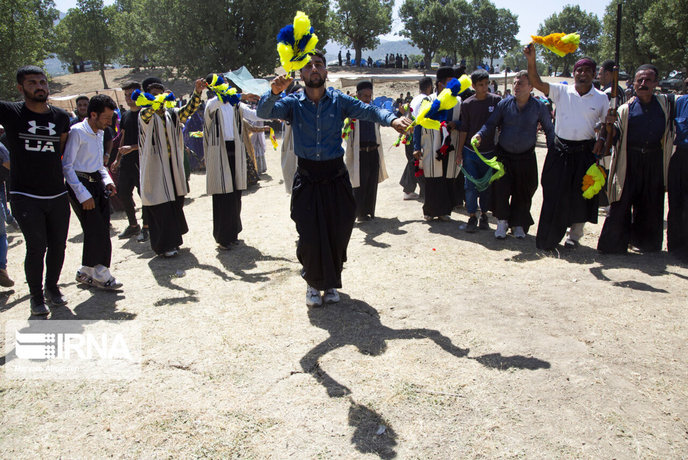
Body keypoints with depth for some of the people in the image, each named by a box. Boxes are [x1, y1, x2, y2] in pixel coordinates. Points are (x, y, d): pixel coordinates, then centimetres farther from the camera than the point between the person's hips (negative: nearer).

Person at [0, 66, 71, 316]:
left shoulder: (61, 117, 6)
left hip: (57, 194, 4)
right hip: (25, 197, -3)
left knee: (58, 245, 10)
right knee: (36, 247, -6)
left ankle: (52, 287, 31)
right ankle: (36, 296, 13)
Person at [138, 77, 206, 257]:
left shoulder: (171, 114, 11)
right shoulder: (145, 115, -4)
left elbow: (188, 109, 0)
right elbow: (147, 112, -27)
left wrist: (197, 92, -16)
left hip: (172, 165, 5)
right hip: (155, 166, -5)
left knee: (175, 203, 11)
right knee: (161, 207, -4)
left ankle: (173, 239, 26)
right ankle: (163, 245, 5)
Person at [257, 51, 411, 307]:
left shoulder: (338, 101, 0)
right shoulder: (293, 103, 0)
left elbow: (367, 111, -11)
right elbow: (264, 112, -14)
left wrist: (392, 119, -31)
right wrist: (274, 92, -35)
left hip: (335, 178, 1)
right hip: (307, 179, -1)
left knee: (338, 235, 6)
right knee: (309, 237, -1)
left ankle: (331, 283, 31)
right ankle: (313, 284, 26)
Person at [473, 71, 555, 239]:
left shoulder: (539, 107, -1)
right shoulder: (504, 104, -1)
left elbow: (549, 130, 7)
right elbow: (491, 124, 0)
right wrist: (480, 135, -20)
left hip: (526, 157, 0)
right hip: (503, 155, 0)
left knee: (523, 193, 5)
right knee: (500, 189, -6)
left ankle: (518, 224, 22)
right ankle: (502, 222, 11)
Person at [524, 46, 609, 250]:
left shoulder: (601, 98, 4)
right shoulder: (562, 92, 2)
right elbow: (537, 83, -7)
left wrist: (601, 141, -6)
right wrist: (531, 60, -19)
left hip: (585, 152, 1)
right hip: (560, 150, 0)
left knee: (580, 195, 6)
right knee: (555, 194, 1)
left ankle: (574, 235, 22)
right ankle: (549, 237, 12)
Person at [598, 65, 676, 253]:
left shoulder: (666, 103, 9)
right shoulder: (626, 109, 1)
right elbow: (616, 137, -6)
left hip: (655, 162, 3)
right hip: (629, 161, -2)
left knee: (651, 206, 11)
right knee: (621, 204, -2)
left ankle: (645, 242, 28)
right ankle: (614, 244, 8)